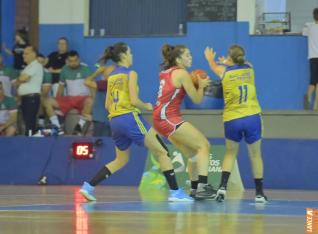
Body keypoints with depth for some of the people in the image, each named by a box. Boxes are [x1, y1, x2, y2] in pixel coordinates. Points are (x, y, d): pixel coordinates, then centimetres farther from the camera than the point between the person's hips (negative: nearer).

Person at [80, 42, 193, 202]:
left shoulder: (111, 76, 14)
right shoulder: (130, 74, -6)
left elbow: (107, 105, 14)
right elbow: (134, 100, -14)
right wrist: (147, 107, 3)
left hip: (115, 121, 7)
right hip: (130, 118, -7)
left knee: (121, 160, 21)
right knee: (162, 152, -1)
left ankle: (89, 186, 9)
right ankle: (175, 192, -7)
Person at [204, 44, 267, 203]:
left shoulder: (224, 71, 4)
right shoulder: (249, 68, 8)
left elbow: (214, 66, 29)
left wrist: (210, 58, 52)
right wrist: (227, 63, 55)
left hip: (232, 120, 0)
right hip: (252, 118, 0)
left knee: (230, 153, 17)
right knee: (255, 155, 12)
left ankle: (223, 186, -1)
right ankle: (259, 193, 14)